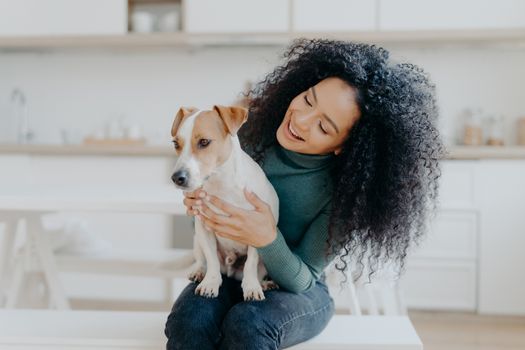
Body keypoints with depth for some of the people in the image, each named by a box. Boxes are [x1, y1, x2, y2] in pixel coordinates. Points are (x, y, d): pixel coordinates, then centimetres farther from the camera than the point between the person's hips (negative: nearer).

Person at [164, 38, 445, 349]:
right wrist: (199, 201, -17)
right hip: (229, 276, 3)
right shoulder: (254, 125, -12)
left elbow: (301, 281, -15)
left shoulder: (342, 194, -21)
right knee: (188, 321, -31)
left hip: (298, 292, -2)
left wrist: (267, 240, -35)